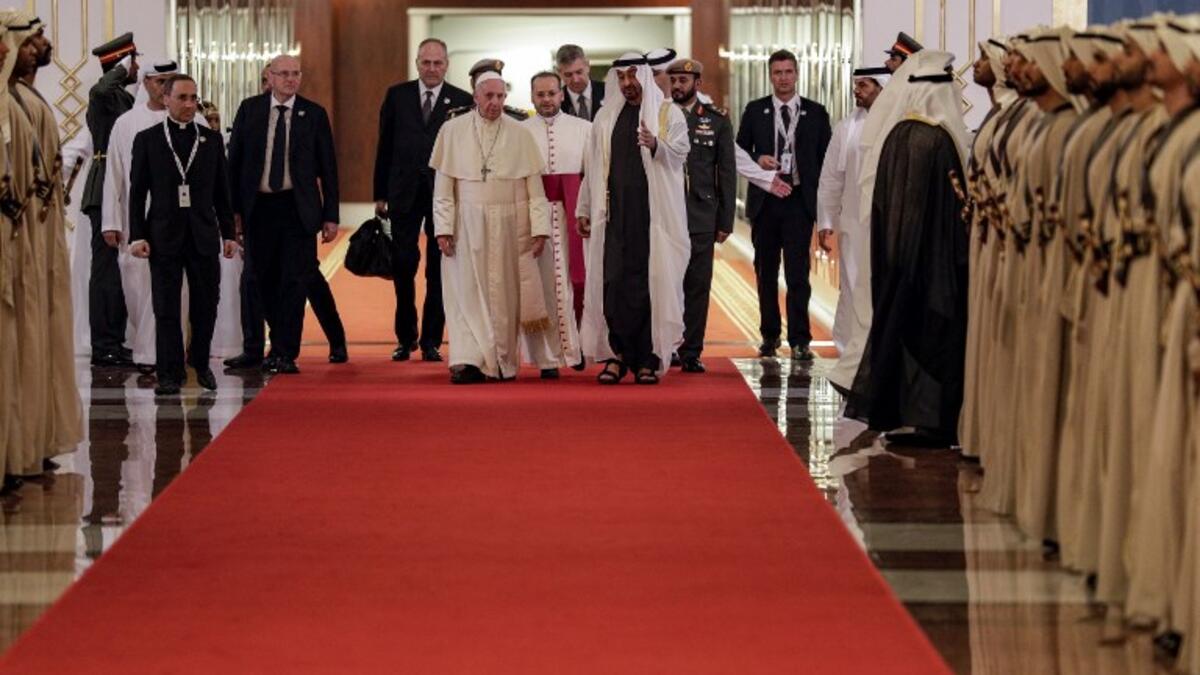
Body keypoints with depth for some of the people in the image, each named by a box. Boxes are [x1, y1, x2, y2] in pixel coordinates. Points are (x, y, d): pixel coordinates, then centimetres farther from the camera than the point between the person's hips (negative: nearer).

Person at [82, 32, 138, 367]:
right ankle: (104, 347, -8)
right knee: (106, 268, -9)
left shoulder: (122, 98, 19)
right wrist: (121, 68, -21)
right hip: (107, 191, -10)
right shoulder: (104, 94, -11)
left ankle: (114, 342, 19)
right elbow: (103, 88, -37)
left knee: (117, 269, 13)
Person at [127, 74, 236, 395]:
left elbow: (222, 190, 11)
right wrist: (137, 235, -5)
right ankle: (170, 375, 2)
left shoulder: (212, 139, 9)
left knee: (205, 305, 5)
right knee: (166, 308, -1)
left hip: (204, 236, 2)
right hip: (164, 236, -2)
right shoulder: (147, 140, 4)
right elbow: (137, 192, 2)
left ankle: (200, 362, 25)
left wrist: (228, 233, 7)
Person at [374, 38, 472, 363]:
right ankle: (406, 337, 14)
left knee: (439, 269, 4)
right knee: (403, 265, 1)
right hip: (404, 193, 1)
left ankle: (431, 340, 11)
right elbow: (385, 147, 7)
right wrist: (380, 194, 4)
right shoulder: (397, 96, 6)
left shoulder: (462, 101, 1)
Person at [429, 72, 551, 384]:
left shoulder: (520, 134, 2)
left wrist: (539, 228, -4)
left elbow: (534, 186, 2)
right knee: (468, 292, -7)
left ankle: (504, 362, 13)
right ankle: (469, 361, -12)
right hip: (468, 226, -1)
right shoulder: (453, 131, 1)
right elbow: (443, 186, 2)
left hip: (510, 227, 1)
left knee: (505, 295, 4)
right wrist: (443, 228, -6)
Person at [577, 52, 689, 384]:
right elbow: (593, 166, 16)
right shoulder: (606, 117, 14)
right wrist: (584, 208, 13)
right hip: (615, 211, 3)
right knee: (613, 281, -4)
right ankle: (617, 355, 1)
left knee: (651, 281, -5)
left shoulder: (668, 114, 5)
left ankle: (648, 359, -1)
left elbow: (680, 153, -7)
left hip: (653, 212, -3)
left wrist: (656, 145, -27)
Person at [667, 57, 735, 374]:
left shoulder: (717, 120, 6)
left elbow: (727, 172, 6)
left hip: (701, 217, 0)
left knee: (697, 285, 1)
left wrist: (725, 220, 2)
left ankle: (691, 351, 7)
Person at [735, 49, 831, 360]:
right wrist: (758, 160, -12)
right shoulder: (755, 111, 8)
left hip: (799, 201, -2)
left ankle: (799, 340, -4)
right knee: (766, 273, 8)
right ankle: (770, 335, 19)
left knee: (798, 273, -7)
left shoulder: (815, 113, 5)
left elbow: (825, 158, 6)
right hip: (765, 200, 2)